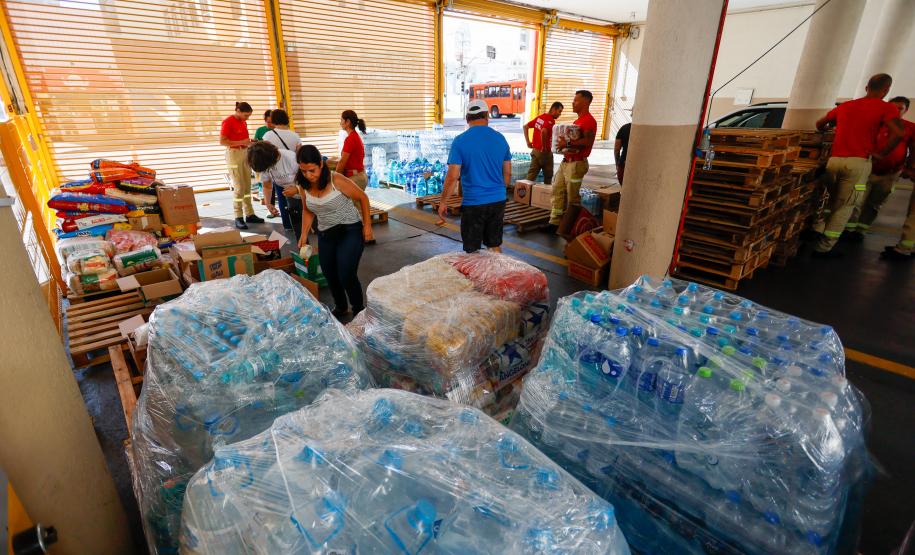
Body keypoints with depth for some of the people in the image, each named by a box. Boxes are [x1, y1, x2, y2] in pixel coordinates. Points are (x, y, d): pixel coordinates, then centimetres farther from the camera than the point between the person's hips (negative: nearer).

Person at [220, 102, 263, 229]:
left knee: (247, 186, 8)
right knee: (239, 188, -8)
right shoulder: (228, 122, -9)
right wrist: (241, 142, -21)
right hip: (234, 154, -7)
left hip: (245, 153, 7)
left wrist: (249, 141, 4)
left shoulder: (243, 122, 13)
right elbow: (222, 141, -14)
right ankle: (238, 218, -3)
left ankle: (249, 214, 14)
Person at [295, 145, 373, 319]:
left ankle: (358, 310, 12)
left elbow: (362, 198, -11)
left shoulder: (337, 180, -21)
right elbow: (307, 211, 11)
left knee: (346, 275, -13)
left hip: (350, 230, -6)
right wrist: (304, 235, 2)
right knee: (329, 274, 12)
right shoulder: (303, 185, -5)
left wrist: (367, 225, -10)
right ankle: (340, 306, 38)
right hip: (325, 234, 6)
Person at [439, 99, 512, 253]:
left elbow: (452, 177, -12)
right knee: (495, 246, 17)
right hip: (498, 201, 4)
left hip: (473, 203, -4)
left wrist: (443, 202, -1)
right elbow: (507, 174, 10)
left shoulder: (460, 141, -9)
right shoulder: (500, 138, 3)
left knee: (473, 251, 8)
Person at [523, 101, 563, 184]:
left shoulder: (539, 117, 10)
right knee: (548, 177, 9)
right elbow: (543, 131, -34)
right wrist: (544, 147, -22)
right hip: (545, 152, -7)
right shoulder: (551, 120, -15)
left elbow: (525, 126, 11)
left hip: (535, 150, 7)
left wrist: (528, 142, 7)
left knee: (531, 176, 8)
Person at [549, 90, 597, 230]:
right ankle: (555, 222, 12)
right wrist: (563, 145, 9)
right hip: (566, 161, 10)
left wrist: (567, 143, -26)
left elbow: (588, 141, -25)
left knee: (572, 196, -4)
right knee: (558, 191, 8)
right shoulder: (578, 120, 20)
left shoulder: (589, 120, -12)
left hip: (577, 163, -10)